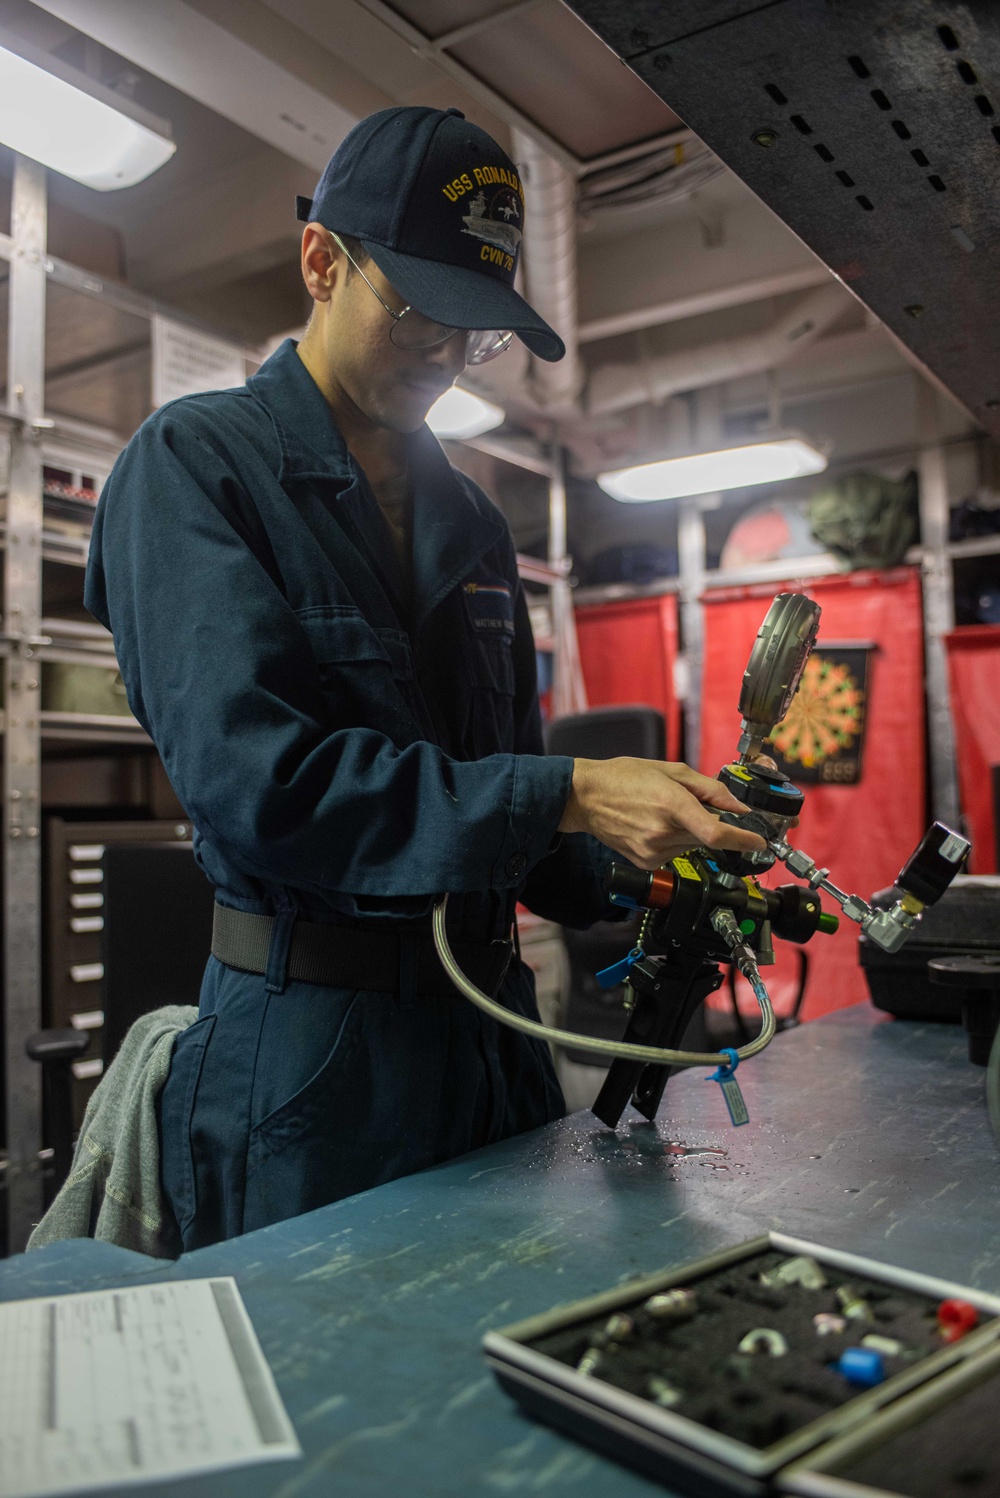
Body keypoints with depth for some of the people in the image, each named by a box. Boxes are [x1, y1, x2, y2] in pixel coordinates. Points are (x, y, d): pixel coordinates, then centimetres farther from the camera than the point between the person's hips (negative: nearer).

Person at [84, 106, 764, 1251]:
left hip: (489, 1029, 7)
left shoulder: (471, 521, 14)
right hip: (306, 1043, -6)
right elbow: (250, 772, -21)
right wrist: (570, 796, -25)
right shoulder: (195, 462, -7)